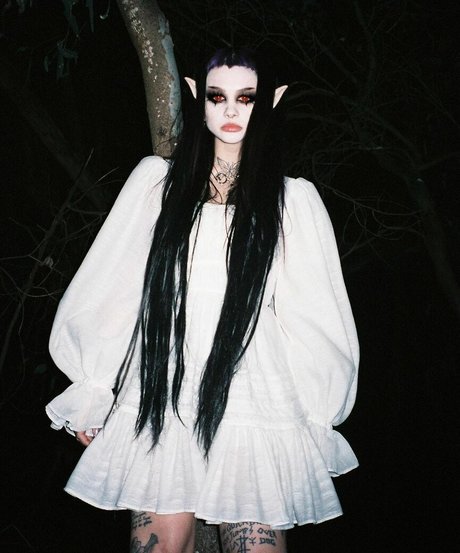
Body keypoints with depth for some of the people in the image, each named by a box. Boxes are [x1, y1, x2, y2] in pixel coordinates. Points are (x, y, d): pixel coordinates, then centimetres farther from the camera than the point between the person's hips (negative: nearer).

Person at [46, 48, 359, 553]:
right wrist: (90, 395, 10)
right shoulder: (157, 180, 10)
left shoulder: (294, 199, 8)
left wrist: (314, 419, 9)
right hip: (161, 403, 1)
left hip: (255, 407, 0)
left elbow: (316, 320, 9)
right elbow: (108, 292, 10)